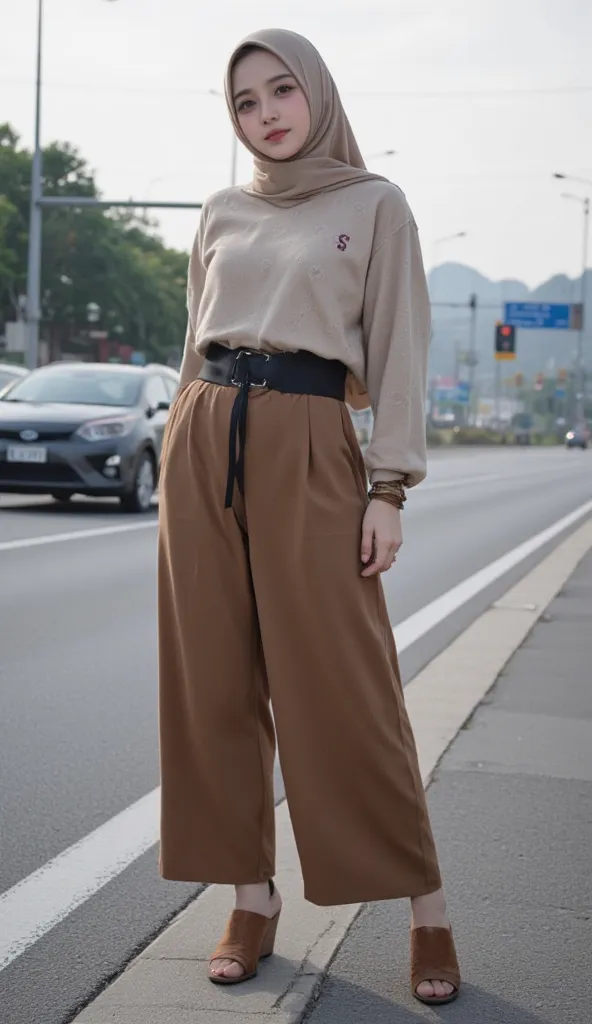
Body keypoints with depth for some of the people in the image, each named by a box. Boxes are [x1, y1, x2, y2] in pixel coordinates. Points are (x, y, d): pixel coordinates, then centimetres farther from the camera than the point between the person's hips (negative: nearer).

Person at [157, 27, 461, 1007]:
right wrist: (189, 458, 13)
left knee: (343, 687, -5)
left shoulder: (375, 205, 3)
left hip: (309, 448, -4)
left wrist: (389, 489, -9)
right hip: (205, 440, 5)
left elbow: (398, 353, -1)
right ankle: (254, 897, 15)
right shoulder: (222, 214, 14)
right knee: (215, 681, 4)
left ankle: (426, 909, 6)